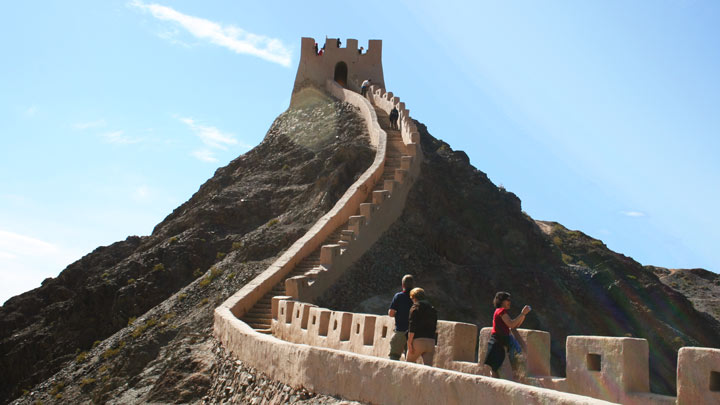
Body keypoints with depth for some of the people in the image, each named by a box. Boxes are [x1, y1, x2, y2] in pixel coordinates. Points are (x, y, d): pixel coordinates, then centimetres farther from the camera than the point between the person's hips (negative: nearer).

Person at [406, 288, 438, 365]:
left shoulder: (415, 307, -3)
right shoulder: (433, 309, 17)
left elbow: (412, 327, -11)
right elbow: (434, 327, 17)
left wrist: (409, 342, -11)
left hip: (418, 341, -5)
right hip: (431, 341, 5)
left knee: (409, 363, 14)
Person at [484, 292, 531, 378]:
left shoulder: (502, 311, 23)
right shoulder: (501, 310, -6)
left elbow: (515, 325, 23)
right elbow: (511, 324, -15)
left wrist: (524, 314, 13)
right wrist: (522, 313, -9)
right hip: (496, 344, -10)